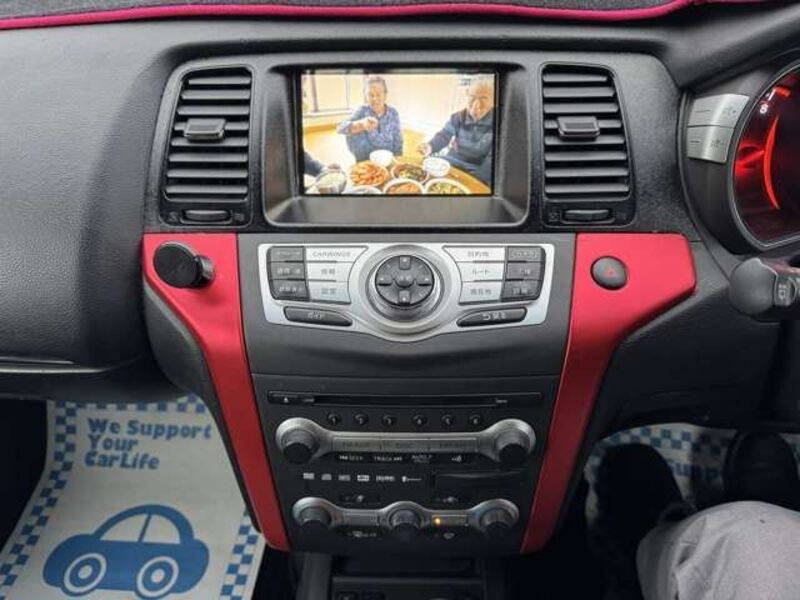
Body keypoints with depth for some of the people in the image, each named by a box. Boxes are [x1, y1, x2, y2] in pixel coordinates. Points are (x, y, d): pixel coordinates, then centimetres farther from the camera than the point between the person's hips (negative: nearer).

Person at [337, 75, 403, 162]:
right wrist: (361, 124, -42)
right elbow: (341, 128, -24)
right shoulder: (363, 111, -9)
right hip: (366, 161, 0)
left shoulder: (393, 112, -4)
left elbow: (398, 141, 2)